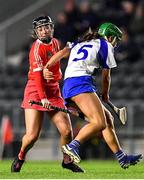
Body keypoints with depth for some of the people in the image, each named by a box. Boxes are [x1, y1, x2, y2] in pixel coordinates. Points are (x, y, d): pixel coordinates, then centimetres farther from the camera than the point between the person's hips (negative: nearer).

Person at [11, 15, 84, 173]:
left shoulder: (55, 42, 10)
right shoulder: (37, 48, -14)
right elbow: (37, 74, -24)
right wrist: (43, 98, -32)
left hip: (54, 92, 6)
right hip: (35, 91, -6)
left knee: (66, 130, -5)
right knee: (32, 135, -12)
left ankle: (67, 161, 18)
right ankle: (20, 157, 17)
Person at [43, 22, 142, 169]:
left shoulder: (79, 43, 30)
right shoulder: (106, 46, 12)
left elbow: (62, 53, 12)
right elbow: (105, 77, 14)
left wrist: (46, 68, -1)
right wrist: (105, 95, 30)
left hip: (68, 85, 9)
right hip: (80, 83, -9)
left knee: (107, 118, 14)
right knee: (99, 123, -22)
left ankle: (122, 158, 14)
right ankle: (73, 146, -40)